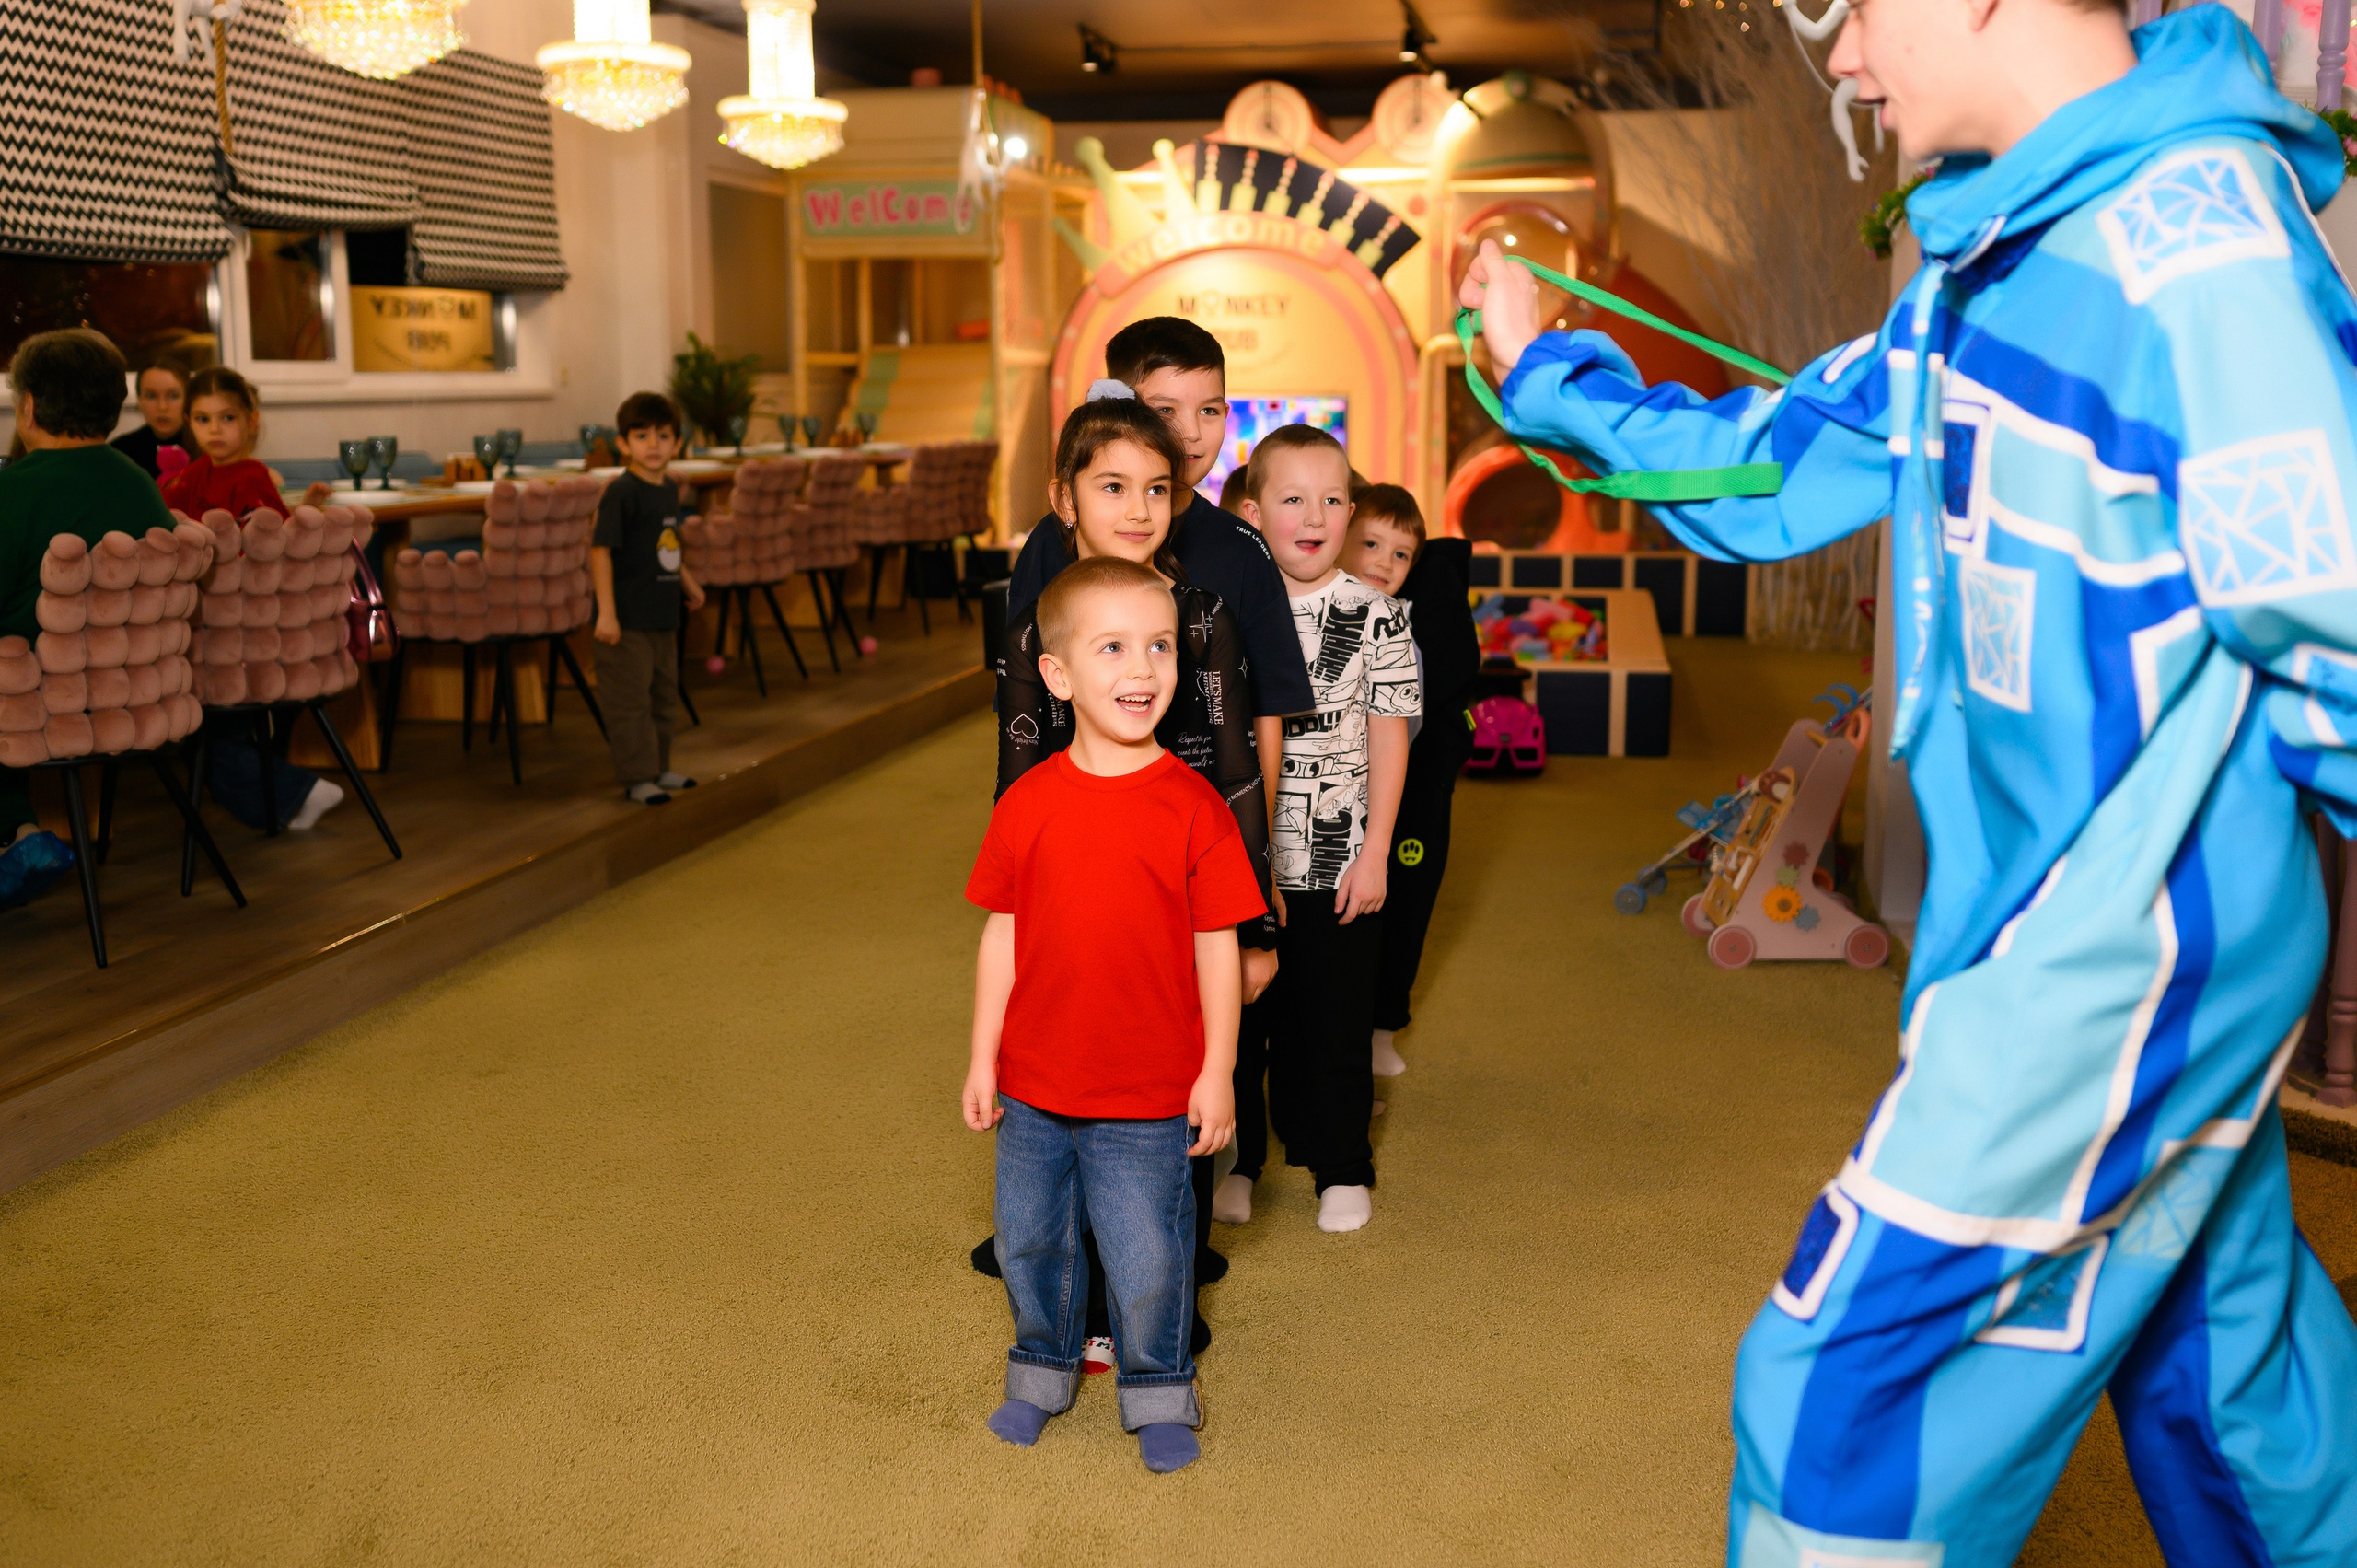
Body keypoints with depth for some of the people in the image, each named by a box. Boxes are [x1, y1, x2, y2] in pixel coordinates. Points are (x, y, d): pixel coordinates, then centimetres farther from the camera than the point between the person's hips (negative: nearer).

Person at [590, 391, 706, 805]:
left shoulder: (669, 491, 9)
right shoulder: (621, 492, -16)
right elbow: (601, 550, -19)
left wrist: (688, 583, 27)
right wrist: (606, 612, -24)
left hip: (663, 616, 9)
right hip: (628, 620, -9)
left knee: (664, 696, 18)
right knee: (630, 700, -1)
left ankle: (658, 768, 31)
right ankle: (637, 778, 6)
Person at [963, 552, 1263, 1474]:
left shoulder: (1192, 806, -11)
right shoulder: (1027, 804, -5)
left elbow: (1217, 945, -6)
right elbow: (1003, 935, 2)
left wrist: (1217, 1071, -5)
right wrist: (982, 1058, 4)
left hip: (1149, 1097, -3)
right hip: (1033, 1089, 3)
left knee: (1149, 1258, 8)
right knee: (1030, 1240, 19)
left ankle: (1159, 1395, 33)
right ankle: (1042, 1371, 44)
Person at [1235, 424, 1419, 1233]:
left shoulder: (1375, 615, -5)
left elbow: (1389, 738, -3)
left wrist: (1373, 854, -5)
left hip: (1339, 859, -1)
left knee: (1337, 1015, 8)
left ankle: (1342, 1167, 25)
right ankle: (1235, 1156, 29)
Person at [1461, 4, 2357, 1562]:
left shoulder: (2192, 237, -21)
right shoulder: (2003, 247, 8)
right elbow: (1778, 464, 17)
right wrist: (1548, 371, 21)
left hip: (2116, 961, -9)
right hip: (2088, 932, 9)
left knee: (1853, 1390, 2)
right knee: (2228, 1360, 24)